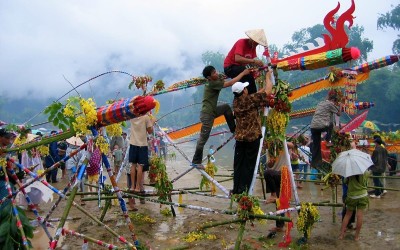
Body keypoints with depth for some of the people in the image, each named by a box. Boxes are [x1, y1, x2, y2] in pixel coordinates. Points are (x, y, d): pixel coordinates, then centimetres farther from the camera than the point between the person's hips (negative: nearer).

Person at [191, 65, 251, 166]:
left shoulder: (215, 81, 7)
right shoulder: (212, 84, -19)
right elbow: (230, 83, -20)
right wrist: (243, 73, -13)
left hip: (212, 110, 9)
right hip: (207, 114, -9)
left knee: (226, 107, 22)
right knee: (203, 138, -2)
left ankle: (233, 129, 30)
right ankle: (196, 161, 7)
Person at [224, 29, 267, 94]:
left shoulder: (253, 46, 5)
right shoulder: (241, 42, -19)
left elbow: (253, 61, 0)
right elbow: (237, 59, -35)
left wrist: (260, 64, -22)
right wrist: (253, 61, -39)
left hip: (240, 68, 9)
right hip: (230, 67, -9)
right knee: (249, 76, -29)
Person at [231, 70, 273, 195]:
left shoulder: (236, 101, 6)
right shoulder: (249, 99, -13)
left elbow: (257, 95, 19)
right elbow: (267, 92, -7)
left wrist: (265, 86, 22)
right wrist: (268, 78, 7)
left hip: (239, 137, 6)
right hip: (252, 137, -6)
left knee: (238, 164, 10)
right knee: (249, 164, 1)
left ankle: (236, 189, 14)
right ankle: (243, 190, 3)